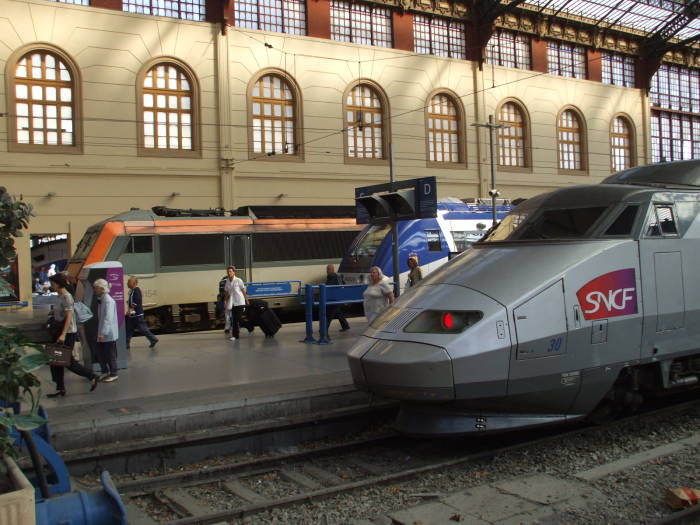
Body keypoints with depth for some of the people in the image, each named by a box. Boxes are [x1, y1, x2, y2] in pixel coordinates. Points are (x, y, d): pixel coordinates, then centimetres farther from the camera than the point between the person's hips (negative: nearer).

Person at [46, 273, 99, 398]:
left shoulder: (66, 297, -15)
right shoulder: (60, 296, 12)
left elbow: (69, 316, -22)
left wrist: (63, 334, -28)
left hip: (68, 333, -9)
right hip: (59, 332, 9)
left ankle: (92, 376, 10)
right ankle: (60, 389, 13)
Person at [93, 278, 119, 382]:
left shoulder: (108, 301, -19)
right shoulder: (100, 299, 10)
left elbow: (108, 318, -25)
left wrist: (103, 333, -28)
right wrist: (100, 332, 16)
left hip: (108, 334, -9)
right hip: (101, 333, 9)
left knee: (110, 355, 2)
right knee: (100, 354, 14)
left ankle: (113, 374, 14)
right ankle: (105, 372, 28)